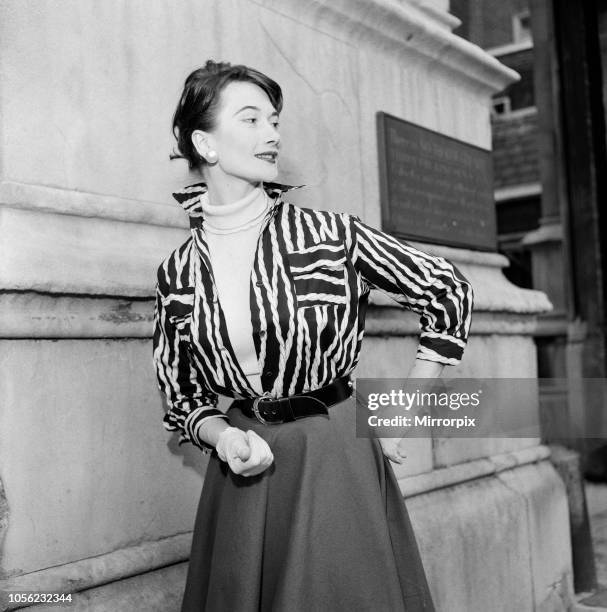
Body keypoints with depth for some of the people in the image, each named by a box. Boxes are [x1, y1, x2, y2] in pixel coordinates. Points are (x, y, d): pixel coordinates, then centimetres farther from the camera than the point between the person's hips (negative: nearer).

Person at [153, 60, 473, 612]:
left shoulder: (327, 233, -8)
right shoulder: (176, 273, -1)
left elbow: (449, 296, -1)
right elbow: (182, 397, 9)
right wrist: (223, 436, -12)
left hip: (339, 462, -2)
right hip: (245, 468, 2)